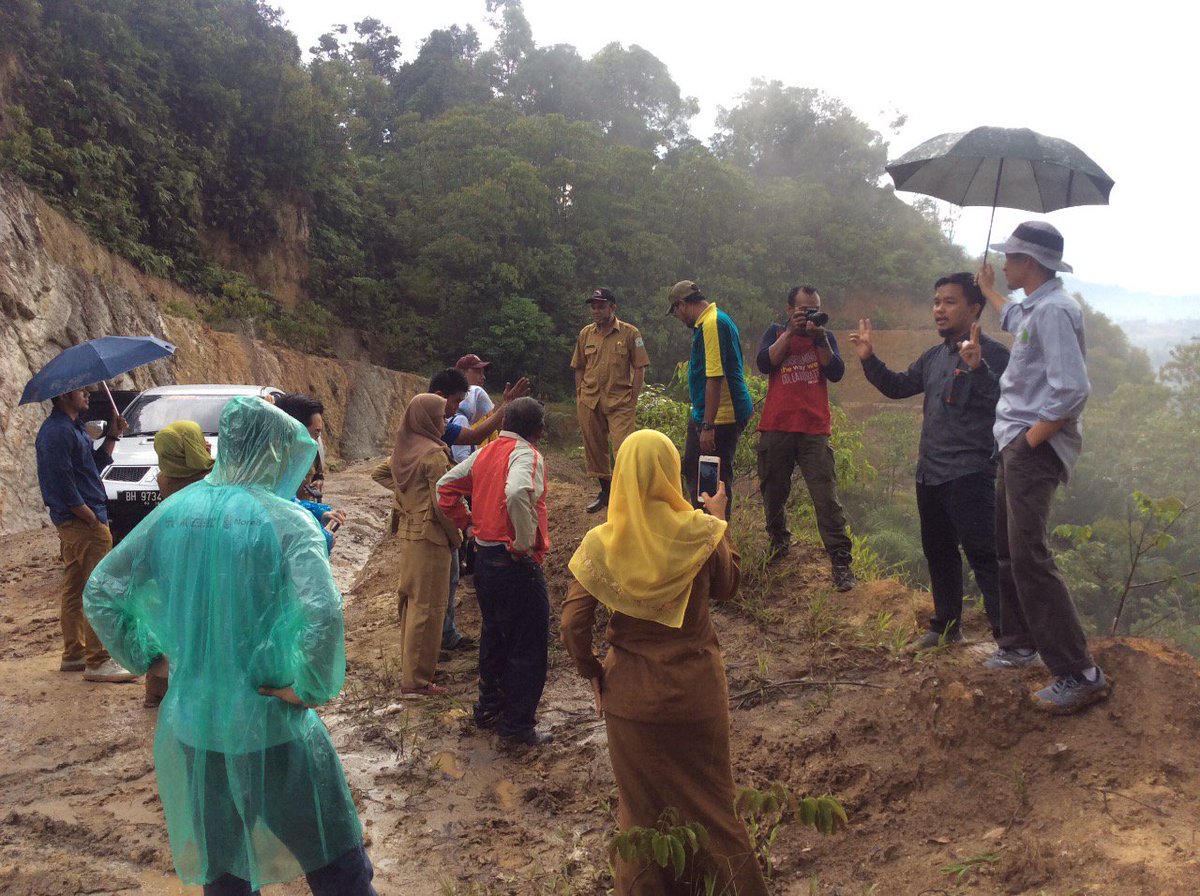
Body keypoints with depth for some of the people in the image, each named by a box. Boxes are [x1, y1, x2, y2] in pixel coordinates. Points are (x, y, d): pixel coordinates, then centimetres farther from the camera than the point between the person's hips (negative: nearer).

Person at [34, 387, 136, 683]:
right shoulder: (56, 432, -17)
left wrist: (112, 437, 8)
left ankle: (73, 655, 26)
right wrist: (94, 519, -19)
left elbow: (94, 465, 20)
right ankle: (98, 662, -4)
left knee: (73, 590, 16)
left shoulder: (72, 427, 16)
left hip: (72, 523, 11)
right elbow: (62, 484, -22)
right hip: (83, 524, -11)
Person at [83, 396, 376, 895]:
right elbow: (322, 615, -29)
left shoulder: (173, 512, 0)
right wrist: (310, 686, -14)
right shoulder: (287, 520, -15)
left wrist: (149, 658, 11)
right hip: (271, 728, -5)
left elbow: (99, 594, 4)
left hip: (190, 727, 5)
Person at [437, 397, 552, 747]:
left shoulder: (485, 452, 8)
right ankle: (518, 725, 12)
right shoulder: (527, 455, -16)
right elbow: (517, 494, -36)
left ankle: (489, 707, 35)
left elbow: (446, 487, 11)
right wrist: (526, 543, -25)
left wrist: (467, 521, 14)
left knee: (494, 636, 23)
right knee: (529, 648, 4)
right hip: (517, 564, -8)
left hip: (484, 558, 8)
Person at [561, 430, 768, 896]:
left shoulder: (601, 544, -14)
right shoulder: (702, 532, -16)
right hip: (697, 692, 0)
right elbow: (727, 587, 3)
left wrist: (592, 672, 3)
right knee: (708, 798, 20)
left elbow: (572, 623, -13)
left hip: (631, 696, 1)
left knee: (641, 803, 21)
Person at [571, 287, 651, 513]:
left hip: (620, 401, -4)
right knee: (594, 449, 11)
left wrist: (633, 400, -5)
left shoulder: (630, 333, -2)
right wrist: (579, 397, 8)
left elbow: (639, 368, -1)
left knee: (623, 448, -12)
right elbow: (579, 368, 15)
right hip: (589, 401, 4)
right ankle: (605, 491, 28)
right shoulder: (585, 334, 9)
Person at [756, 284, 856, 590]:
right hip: (776, 428, 1)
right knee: (773, 492, 11)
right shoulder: (776, 332, 11)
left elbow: (836, 373, -3)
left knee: (827, 498, -8)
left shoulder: (826, 337, 13)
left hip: (814, 431, -1)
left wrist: (819, 338, -11)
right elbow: (764, 364, -8)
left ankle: (841, 561, -6)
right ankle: (779, 540, 35)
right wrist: (790, 332, -10)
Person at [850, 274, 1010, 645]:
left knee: (983, 555, -10)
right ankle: (946, 625, 32)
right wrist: (870, 359, 12)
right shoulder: (934, 357, 15)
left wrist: (977, 368, -40)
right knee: (938, 553, 18)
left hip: (969, 474, -9)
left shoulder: (992, 353, -10)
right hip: (929, 472, 9)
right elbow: (897, 386, 25)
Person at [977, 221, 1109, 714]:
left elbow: (1072, 391, -27)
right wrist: (987, 290, 55)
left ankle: (1079, 674, -9)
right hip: (1016, 445, 11)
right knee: (1007, 548, 16)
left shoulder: (1054, 310, -17)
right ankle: (1020, 644, 29)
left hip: (1034, 448, -11)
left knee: (1029, 556, -14)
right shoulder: (1034, 307, 15)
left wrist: (1031, 439, -19)